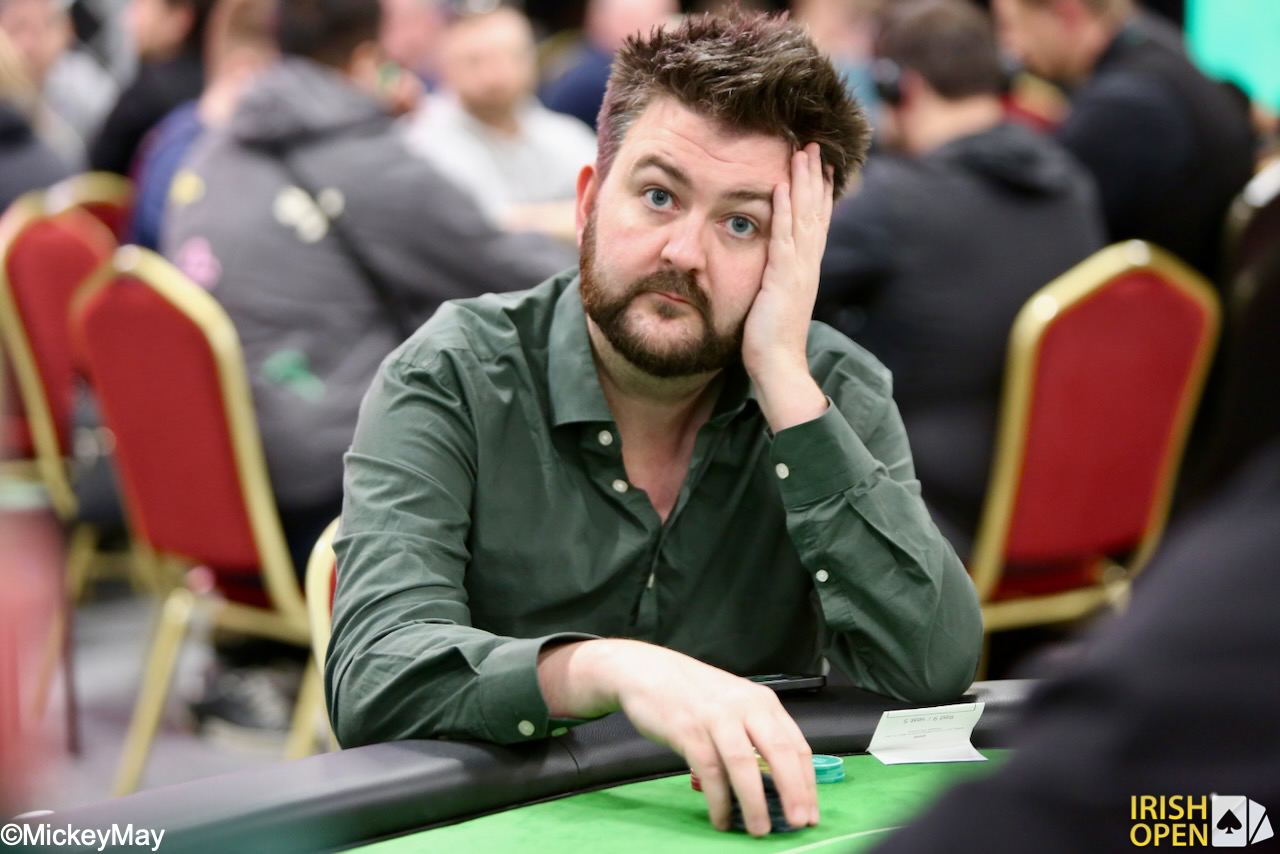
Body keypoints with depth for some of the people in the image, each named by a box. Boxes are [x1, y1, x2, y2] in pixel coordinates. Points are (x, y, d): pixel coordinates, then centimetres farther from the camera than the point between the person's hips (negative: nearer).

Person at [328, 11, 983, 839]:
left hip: (743, 827, 1)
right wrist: (609, 669, -38)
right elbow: (375, 679, -21)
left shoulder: (837, 392, 0)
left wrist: (784, 383, -16)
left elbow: (935, 668, -13)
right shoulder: (451, 381, -8)